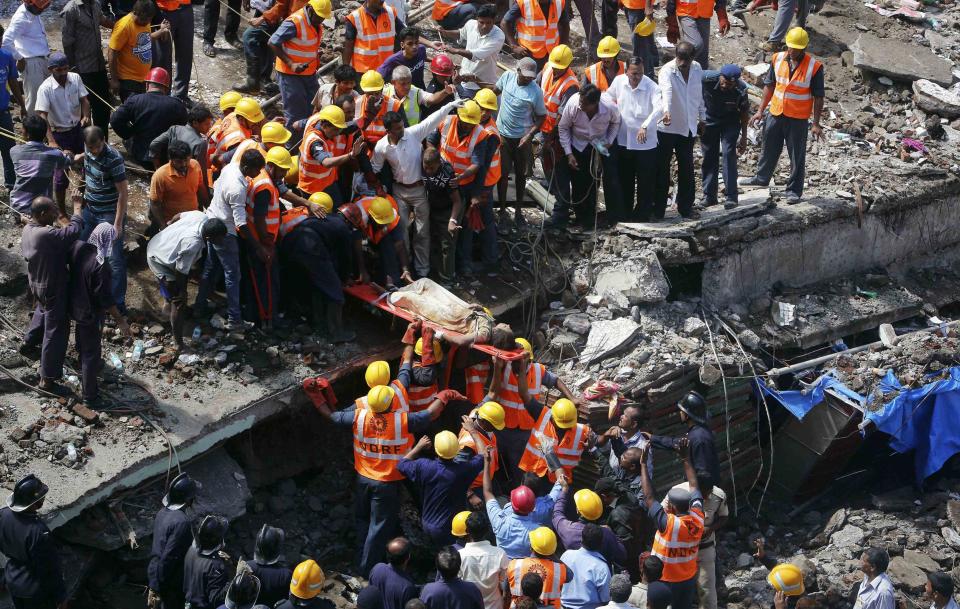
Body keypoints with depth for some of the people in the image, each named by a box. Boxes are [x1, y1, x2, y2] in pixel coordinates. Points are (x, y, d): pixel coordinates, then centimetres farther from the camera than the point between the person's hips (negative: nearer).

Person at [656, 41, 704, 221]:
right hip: (667, 127, -5)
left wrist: (701, 118, 17)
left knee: (687, 169, 9)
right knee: (661, 169, 1)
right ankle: (658, 209, 8)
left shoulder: (697, 69, 1)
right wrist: (666, 111, -56)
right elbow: (666, 91, -39)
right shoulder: (667, 71, -18)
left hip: (688, 127, 5)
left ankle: (686, 207, 19)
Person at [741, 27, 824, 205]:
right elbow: (769, 86, 10)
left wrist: (816, 124, -10)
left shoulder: (814, 67, -13)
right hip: (775, 114, 4)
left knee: (797, 156, 5)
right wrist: (760, 110, 8)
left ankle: (794, 191, 15)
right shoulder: (777, 60, -1)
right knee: (769, 149, 19)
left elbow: (818, 97, -8)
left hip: (798, 119, -4)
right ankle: (762, 178, 39)